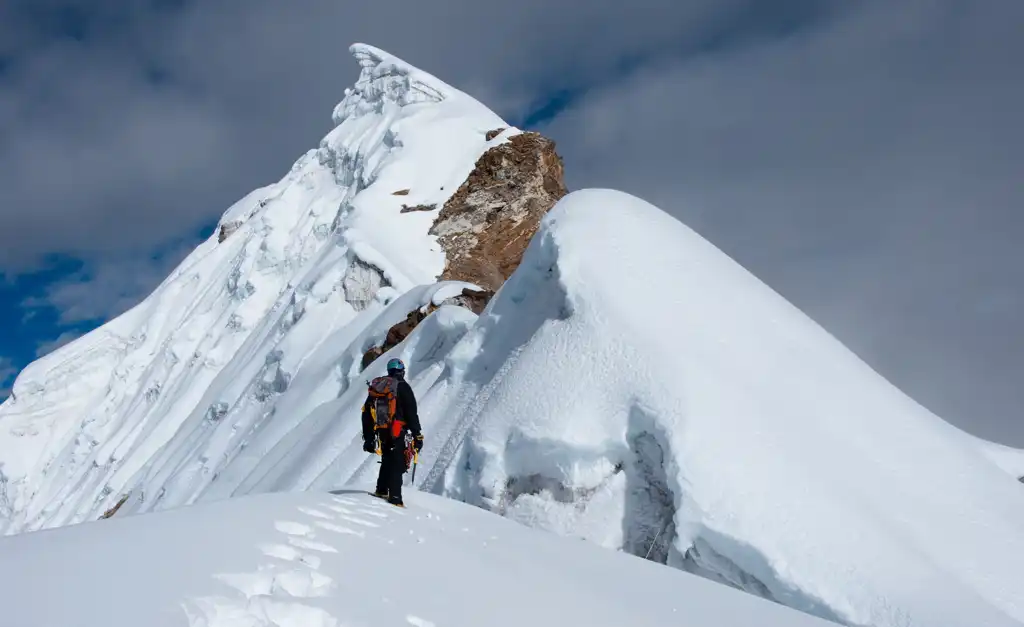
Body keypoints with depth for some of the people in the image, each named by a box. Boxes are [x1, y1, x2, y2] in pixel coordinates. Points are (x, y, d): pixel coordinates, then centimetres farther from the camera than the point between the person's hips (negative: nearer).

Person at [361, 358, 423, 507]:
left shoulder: (376, 387, 12)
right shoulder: (403, 387, -6)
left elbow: (366, 413, 14)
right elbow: (411, 413, -11)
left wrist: (368, 437, 19)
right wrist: (417, 435, -7)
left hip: (381, 432, 6)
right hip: (397, 433, -6)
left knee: (387, 461, 23)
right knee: (397, 464, -4)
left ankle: (381, 490, 25)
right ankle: (395, 498, -11)